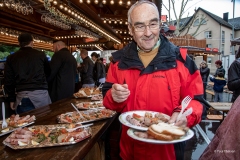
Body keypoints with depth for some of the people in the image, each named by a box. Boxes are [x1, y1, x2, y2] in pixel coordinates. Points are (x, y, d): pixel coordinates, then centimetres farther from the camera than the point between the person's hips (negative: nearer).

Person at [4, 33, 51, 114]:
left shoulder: (11, 58, 7)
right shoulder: (41, 54, 4)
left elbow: (9, 80, 9)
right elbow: (48, 72, 18)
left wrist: (11, 99, 15)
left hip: (23, 95, 1)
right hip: (41, 93, 0)